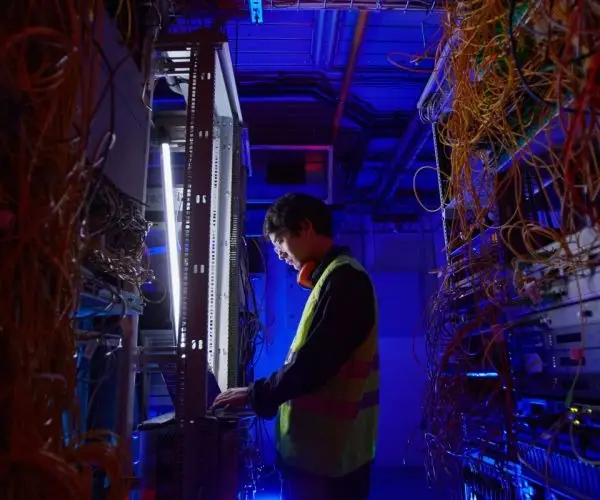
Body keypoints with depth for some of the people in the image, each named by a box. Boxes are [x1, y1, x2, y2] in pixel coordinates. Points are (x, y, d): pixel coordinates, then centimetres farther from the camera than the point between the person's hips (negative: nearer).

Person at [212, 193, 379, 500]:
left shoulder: (344, 278, -17)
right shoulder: (335, 277, 13)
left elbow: (314, 363, -23)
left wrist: (255, 395, -10)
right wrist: (264, 395, 13)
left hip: (328, 452, -9)